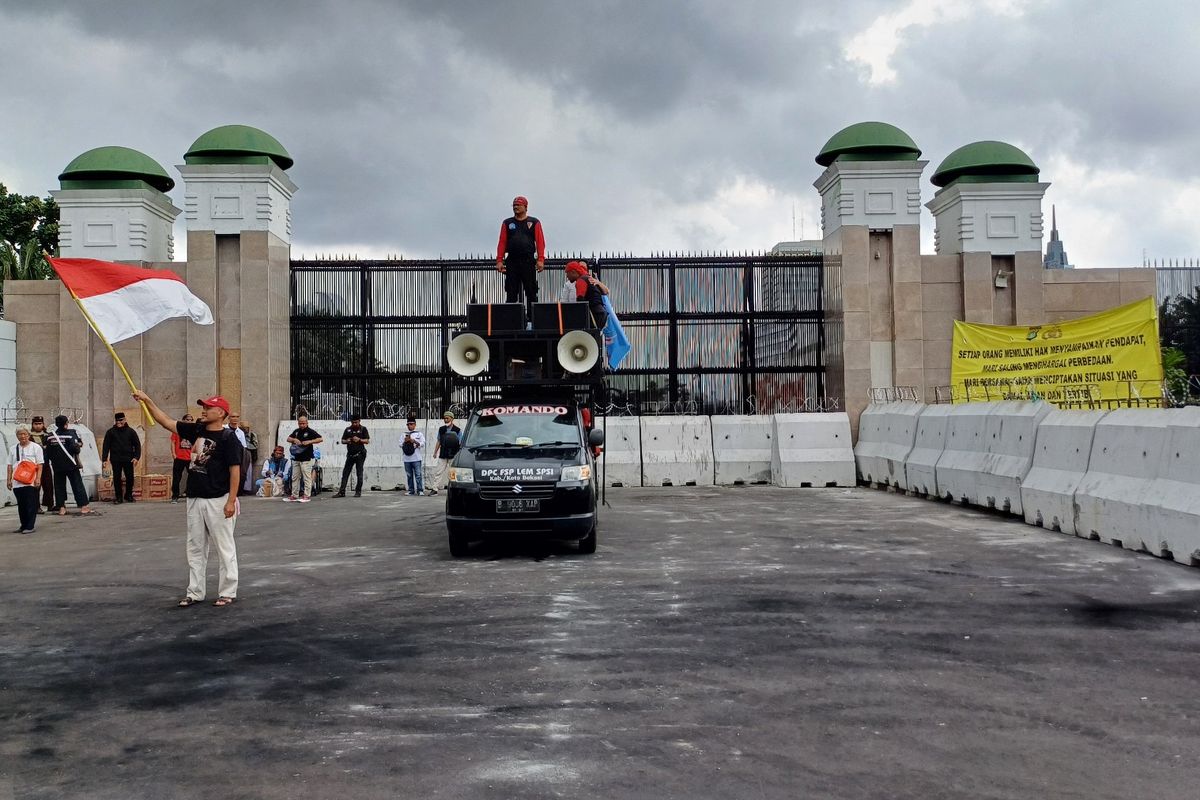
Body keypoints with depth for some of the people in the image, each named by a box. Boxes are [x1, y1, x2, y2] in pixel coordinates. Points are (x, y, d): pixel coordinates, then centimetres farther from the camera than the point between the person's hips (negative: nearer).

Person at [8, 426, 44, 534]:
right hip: (17, 482, 5)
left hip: (31, 482, -5)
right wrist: (9, 479, 7)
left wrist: (38, 478, -12)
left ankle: (30, 526, -3)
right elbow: (10, 465, 15)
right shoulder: (13, 448, 14)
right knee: (21, 505, 9)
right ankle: (23, 525, 17)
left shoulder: (36, 447, 2)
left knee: (31, 505, -5)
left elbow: (40, 465, -3)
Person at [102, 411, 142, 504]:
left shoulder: (130, 431, 6)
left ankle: (128, 495, 16)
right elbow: (106, 446, 5)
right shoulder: (110, 432, 5)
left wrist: (136, 457, -5)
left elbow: (137, 445, 7)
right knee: (117, 478, 0)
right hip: (116, 460, 0)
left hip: (128, 459, 0)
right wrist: (104, 459, -4)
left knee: (130, 478, 1)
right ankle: (118, 497, 8)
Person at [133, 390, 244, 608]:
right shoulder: (195, 430, 9)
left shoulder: (228, 438, -11)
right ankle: (195, 592, 20)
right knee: (195, 548, 12)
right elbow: (166, 422, 11)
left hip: (218, 500, -8)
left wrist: (231, 501, -19)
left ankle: (228, 593, 7)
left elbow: (235, 470, -14)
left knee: (224, 548, 0)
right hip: (195, 499, 8)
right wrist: (147, 400, 4)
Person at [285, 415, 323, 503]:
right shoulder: (296, 431, 16)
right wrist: (294, 440, -3)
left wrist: (309, 441, -19)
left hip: (306, 459, -7)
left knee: (306, 477, -8)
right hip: (296, 458, 7)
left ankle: (307, 495, -8)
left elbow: (320, 439, -11)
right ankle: (294, 495, 15)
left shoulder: (310, 432, -3)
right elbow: (288, 439, 19)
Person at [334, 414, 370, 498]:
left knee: (359, 473, 0)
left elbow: (367, 441, -4)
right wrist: (347, 441, -9)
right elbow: (342, 441, 13)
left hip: (360, 454, -4)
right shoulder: (348, 430, 10)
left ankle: (358, 491, 8)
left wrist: (359, 440, -19)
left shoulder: (363, 429, 0)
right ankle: (342, 492, 1)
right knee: (345, 472, 1)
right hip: (350, 454, 4)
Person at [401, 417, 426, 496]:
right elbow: (400, 445, 11)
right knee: (409, 475, 4)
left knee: (418, 474, -8)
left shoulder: (419, 434, 9)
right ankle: (411, 490, 9)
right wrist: (405, 441, -8)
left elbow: (422, 443, 0)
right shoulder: (404, 434, 16)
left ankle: (420, 490, -7)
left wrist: (414, 441, -12)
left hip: (416, 458, -3)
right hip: (407, 458, 3)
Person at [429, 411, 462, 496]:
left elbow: (461, 444, -1)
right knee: (438, 471, -1)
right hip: (442, 455, 3)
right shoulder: (441, 429, 11)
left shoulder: (457, 430, -1)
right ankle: (435, 488, 0)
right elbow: (438, 442, 17)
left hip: (453, 455, -3)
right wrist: (435, 452, 13)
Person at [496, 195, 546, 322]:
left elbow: (540, 242, 1)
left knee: (531, 293, -2)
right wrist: (499, 260, -2)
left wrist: (540, 260, -11)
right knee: (511, 294, 0)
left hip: (528, 262, -2)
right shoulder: (507, 223, 14)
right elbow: (502, 242, 9)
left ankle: (532, 320, 0)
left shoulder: (534, 222, 8)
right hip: (511, 262, 2)